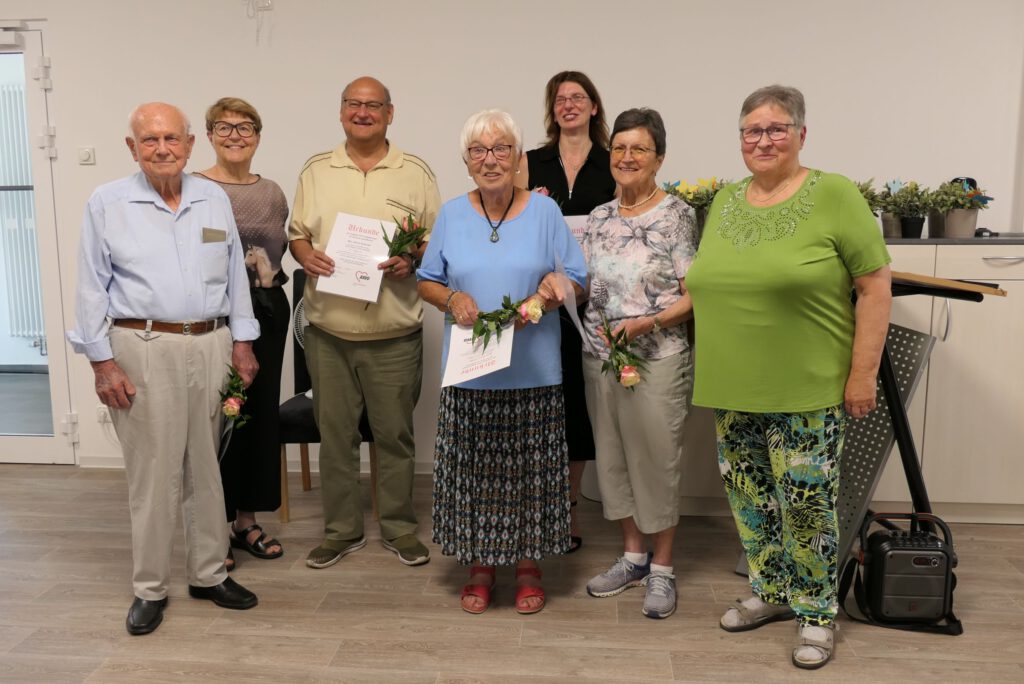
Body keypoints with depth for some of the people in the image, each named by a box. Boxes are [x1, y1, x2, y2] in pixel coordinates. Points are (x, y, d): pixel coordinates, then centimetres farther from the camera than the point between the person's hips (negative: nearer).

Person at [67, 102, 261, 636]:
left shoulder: (215, 200, 10)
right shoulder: (107, 203, 0)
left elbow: (235, 275, 12)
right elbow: (92, 288, -1)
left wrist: (242, 342, 8)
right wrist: (103, 362, -6)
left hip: (212, 345, 4)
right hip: (144, 349, -3)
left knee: (207, 468, 12)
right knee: (152, 473, 1)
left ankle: (208, 573, 26)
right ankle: (149, 588, 17)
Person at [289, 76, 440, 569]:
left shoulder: (415, 172, 4)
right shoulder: (316, 171, 10)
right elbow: (296, 232, 13)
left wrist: (412, 259, -14)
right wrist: (306, 255, -8)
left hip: (394, 331, -2)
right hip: (328, 329, 2)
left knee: (395, 434, 7)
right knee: (335, 434, 9)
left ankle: (399, 528, 23)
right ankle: (341, 531, 24)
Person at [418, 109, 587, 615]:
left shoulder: (544, 211, 1)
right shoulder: (451, 215, 6)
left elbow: (576, 281, 3)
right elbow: (427, 282, 11)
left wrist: (552, 290, -17)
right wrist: (452, 299, -10)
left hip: (532, 373, -1)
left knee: (529, 471, 7)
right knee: (472, 472, 7)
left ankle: (528, 566, 26)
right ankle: (479, 566, 26)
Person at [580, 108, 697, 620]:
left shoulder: (676, 215, -6)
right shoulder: (599, 218, 10)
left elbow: (694, 296, -9)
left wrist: (648, 323, -23)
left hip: (657, 360, -5)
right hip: (599, 356, 6)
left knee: (657, 461, 3)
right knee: (613, 458, 13)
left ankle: (662, 568, 20)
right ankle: (633, 554, 31)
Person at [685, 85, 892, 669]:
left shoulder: (835, 195, -7)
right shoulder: (725, 201, 10)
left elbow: (875, 286, -8)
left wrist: (864, 373, -11)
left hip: (808, 391, -5)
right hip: (733, 390, 6)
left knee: (806, 502, 2)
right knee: (750, 498, 14)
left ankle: (816, 612, 23)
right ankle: (772, 593, 35)